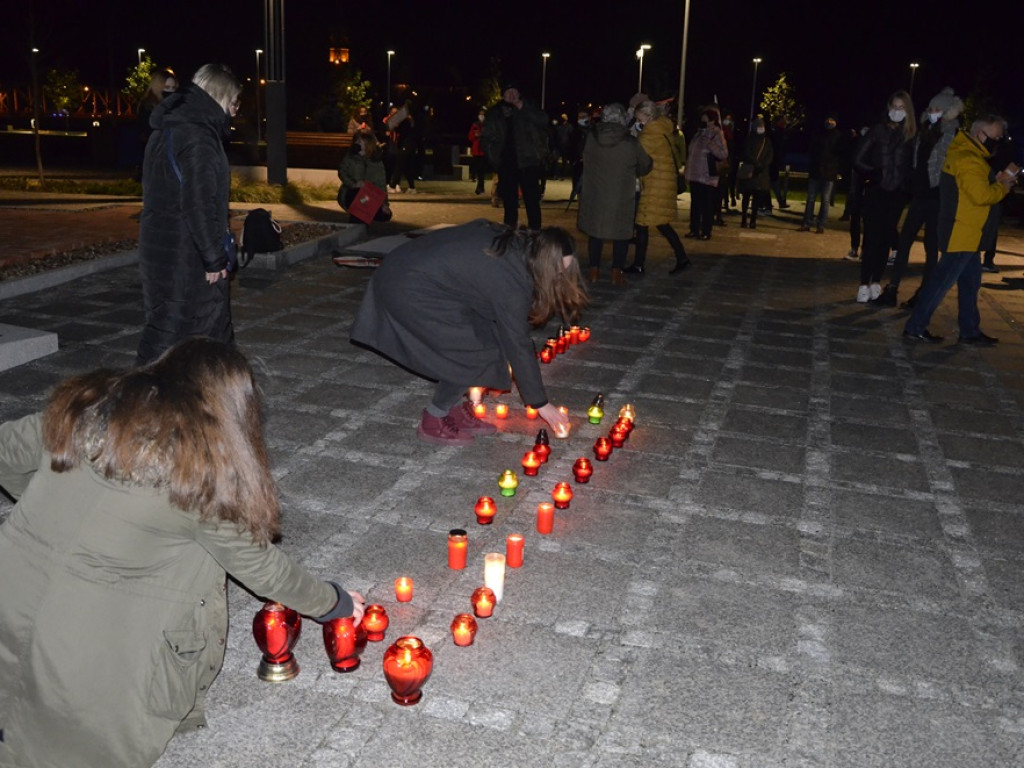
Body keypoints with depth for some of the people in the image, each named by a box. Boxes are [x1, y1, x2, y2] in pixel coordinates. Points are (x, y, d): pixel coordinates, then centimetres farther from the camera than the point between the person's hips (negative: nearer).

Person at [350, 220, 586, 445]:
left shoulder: (514, 244, 2)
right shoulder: (509, 280, -22)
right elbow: (517, 344, -15)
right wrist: (541, 403, -6)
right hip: (407, 292, -9)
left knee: (482, 335, 9)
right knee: (477, 353, -6)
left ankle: (455, 410, 18)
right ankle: (433, 422, 7)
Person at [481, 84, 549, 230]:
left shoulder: (527, 110, 5)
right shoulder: (494, 114, 8)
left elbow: (543, 122, -10)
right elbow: (486, 138, 12)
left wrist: (522, 107, -14)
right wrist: (493, 156, -1)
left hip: (528, 163, -2)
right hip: (506, 165, 2)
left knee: (532, 201, -5)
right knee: (509, 203, 8)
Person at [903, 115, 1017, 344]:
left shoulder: (971, 155, 15)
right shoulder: (968, 159, -19)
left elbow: (978, 186, 19)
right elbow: (981, 195, -26)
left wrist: (997, 180, 3)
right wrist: (1002, 188, -9)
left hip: (967, 234, 11)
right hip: (961, 234, -11)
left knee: (970, 282, 15)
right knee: (942, 280, -7)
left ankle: (970, 331, 24)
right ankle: (915, 327, -1)